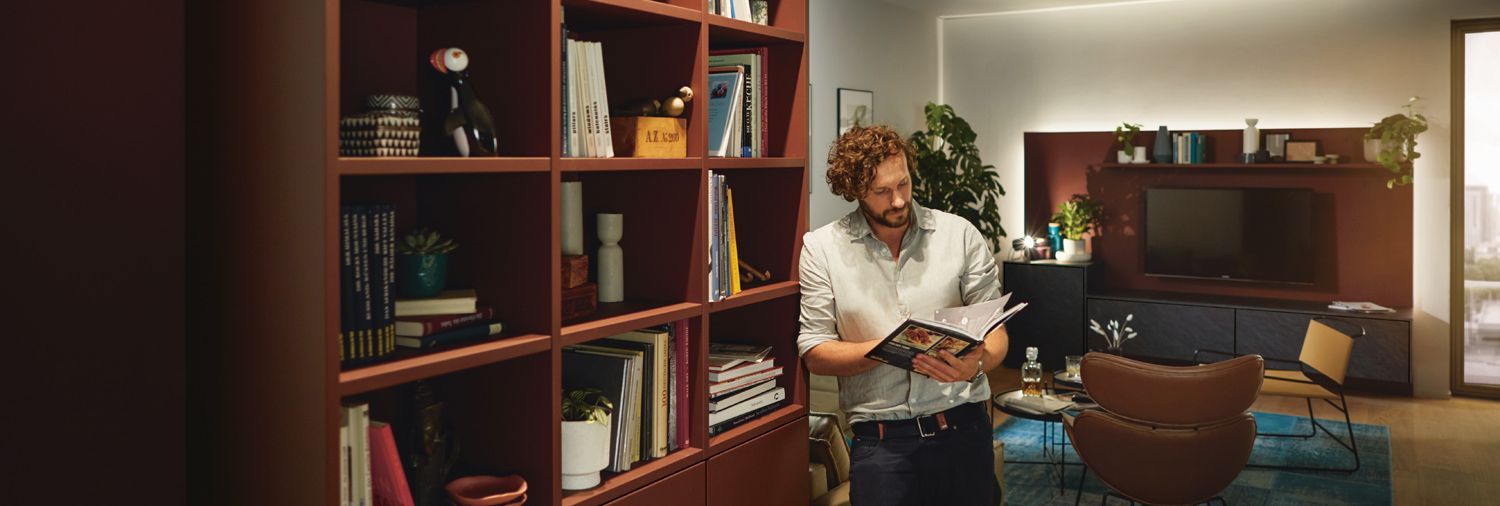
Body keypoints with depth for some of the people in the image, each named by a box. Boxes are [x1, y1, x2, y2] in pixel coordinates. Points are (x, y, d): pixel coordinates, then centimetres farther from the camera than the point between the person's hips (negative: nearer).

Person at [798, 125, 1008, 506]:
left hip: (963, 427, 2)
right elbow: (814, 355, -2)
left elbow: (995, 329, 2)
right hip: (880, 440, -1)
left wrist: (976, 364, -21)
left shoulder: (960, 234, 2)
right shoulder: (821, 248, 0)